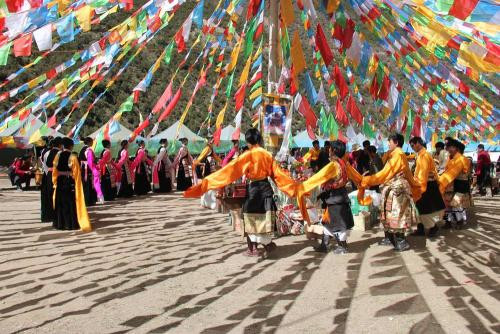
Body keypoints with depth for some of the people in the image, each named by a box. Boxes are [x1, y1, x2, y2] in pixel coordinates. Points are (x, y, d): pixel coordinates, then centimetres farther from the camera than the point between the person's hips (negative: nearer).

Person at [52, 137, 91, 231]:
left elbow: (55, 170, 6)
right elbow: (76, 172, -8)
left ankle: (60, 223, 16)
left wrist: (55, 182, 15)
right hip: (70, 182, -4)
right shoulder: (72, 157, -11)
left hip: (60, 182, 4)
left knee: (60, 203, 12)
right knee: (71, 203, 3)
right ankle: (72, 224, 5)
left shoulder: (58, 155, 1)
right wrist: (77, 183, 2)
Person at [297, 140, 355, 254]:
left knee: (337, 222, 2)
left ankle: (342, 247, 13)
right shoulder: (343, 163, 3)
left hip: (334, 197, -9)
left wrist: (302, 186, -18)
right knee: (328, 221, 16)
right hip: (340, 195, 9)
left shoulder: (333, 165, -21)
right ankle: (324, 245, 22)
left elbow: (319, 177, -22)